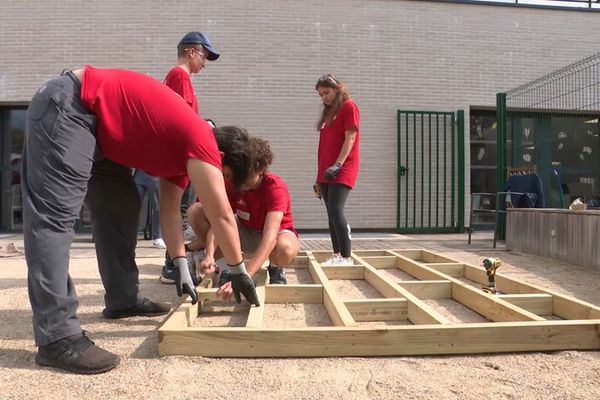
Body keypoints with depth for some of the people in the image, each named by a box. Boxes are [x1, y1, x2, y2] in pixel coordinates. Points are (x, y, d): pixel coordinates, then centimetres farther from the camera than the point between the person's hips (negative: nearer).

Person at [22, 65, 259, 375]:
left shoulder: (185, 150, 10)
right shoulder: (201, 143, -17)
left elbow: (170, 210, 12)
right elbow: (221, 216, -17)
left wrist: (182, 269, 9)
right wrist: (239, 271, -6)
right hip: (66, 105, -11)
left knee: (122, 208, 9)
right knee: (55, 215, -17)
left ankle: (123, 298, 16)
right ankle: (56, 337, -19)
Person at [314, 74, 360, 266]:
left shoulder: (349, 107, -2)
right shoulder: (328, 112, 21)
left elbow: (350, 138, -12)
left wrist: (338, 164, -21)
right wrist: (319, 177, 18)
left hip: (342, 169, -8)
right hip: (326, 171, 8)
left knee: (336, 210, -17)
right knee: (331, 213, 6)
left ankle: (347, 257, -13)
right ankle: (336, 255, 11)